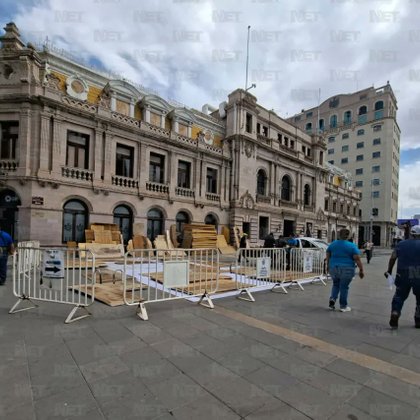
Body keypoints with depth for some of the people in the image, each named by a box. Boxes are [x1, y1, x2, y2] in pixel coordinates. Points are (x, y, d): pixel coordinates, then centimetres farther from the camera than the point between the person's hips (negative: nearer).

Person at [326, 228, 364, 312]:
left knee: (336, 284, 21)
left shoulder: (332, 244, 3)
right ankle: (343, 306, 14)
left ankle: (332, 299, 3)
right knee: (344, 287, 6)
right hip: (346, 269, -3)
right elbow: (357, 259, -11)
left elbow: (328, 256, 10)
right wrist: (361, 270, -5)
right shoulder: (352, 246, -6)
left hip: (334, 268, 3)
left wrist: (328, 266, 22)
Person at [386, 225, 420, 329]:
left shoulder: (401, 244, 2)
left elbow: (393, 258, 1)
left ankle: (394, 319, -3)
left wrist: (389, 271, 8)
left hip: (403, 276, 2)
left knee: (399, 297, 9)